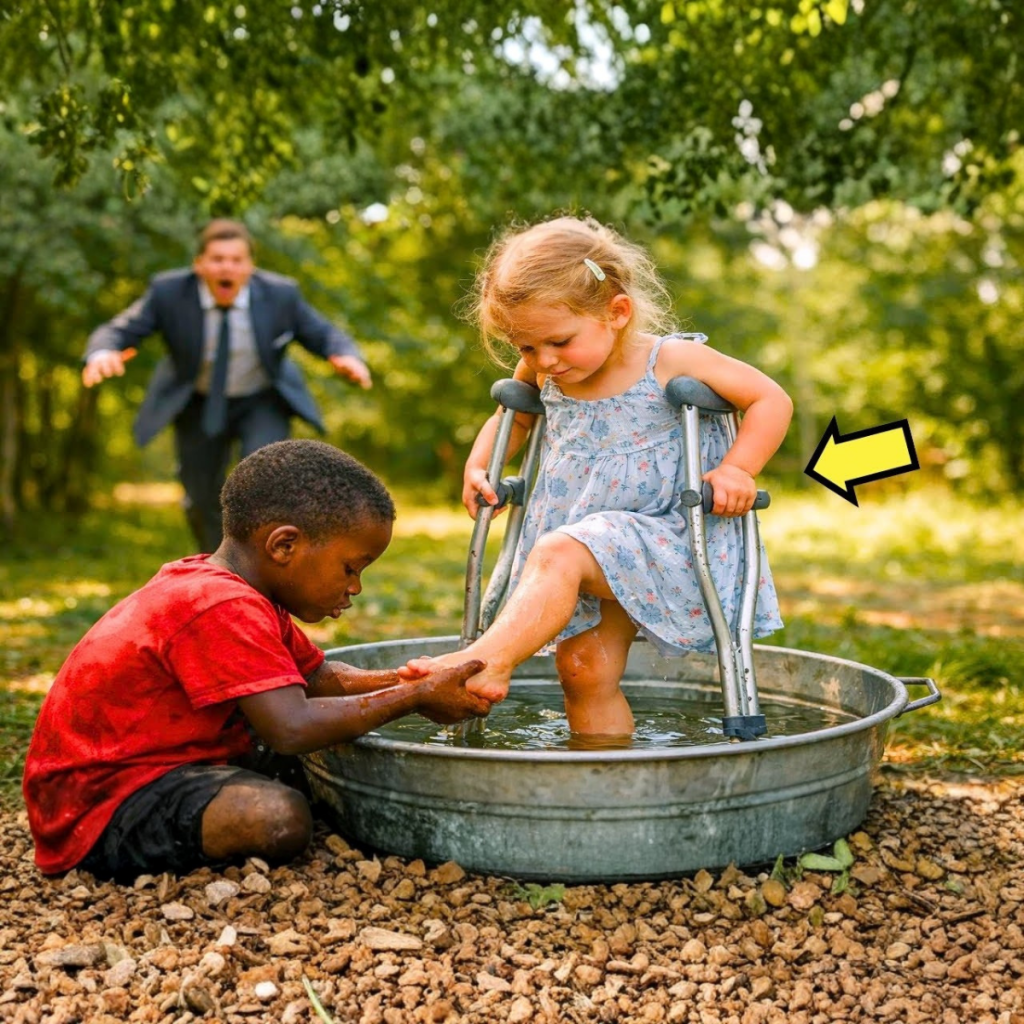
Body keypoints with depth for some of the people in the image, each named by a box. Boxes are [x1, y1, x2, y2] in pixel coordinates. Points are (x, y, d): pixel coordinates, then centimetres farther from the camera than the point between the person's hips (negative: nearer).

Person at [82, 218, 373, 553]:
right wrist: (102, 354, -45)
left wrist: (347, 357, -37)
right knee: (202, 500, 11)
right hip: (199, 404, 2)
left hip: (262, 403, -1)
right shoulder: (168, 291, -22)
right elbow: (116, 332, -19)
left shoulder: (280, 294, -21)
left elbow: (325, 336, -12)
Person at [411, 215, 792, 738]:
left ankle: (487, 662, -38)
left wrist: (735, 469, -17)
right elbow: (513, 418, 26)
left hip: (662, 543, -6)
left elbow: (772, 400, -6)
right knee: (582, 669, 1)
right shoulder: (542, 374, 4)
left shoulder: (672, 361, -12)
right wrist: (478, 467, 9)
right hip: (586, 544, 7)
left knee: (558, 554, -32)